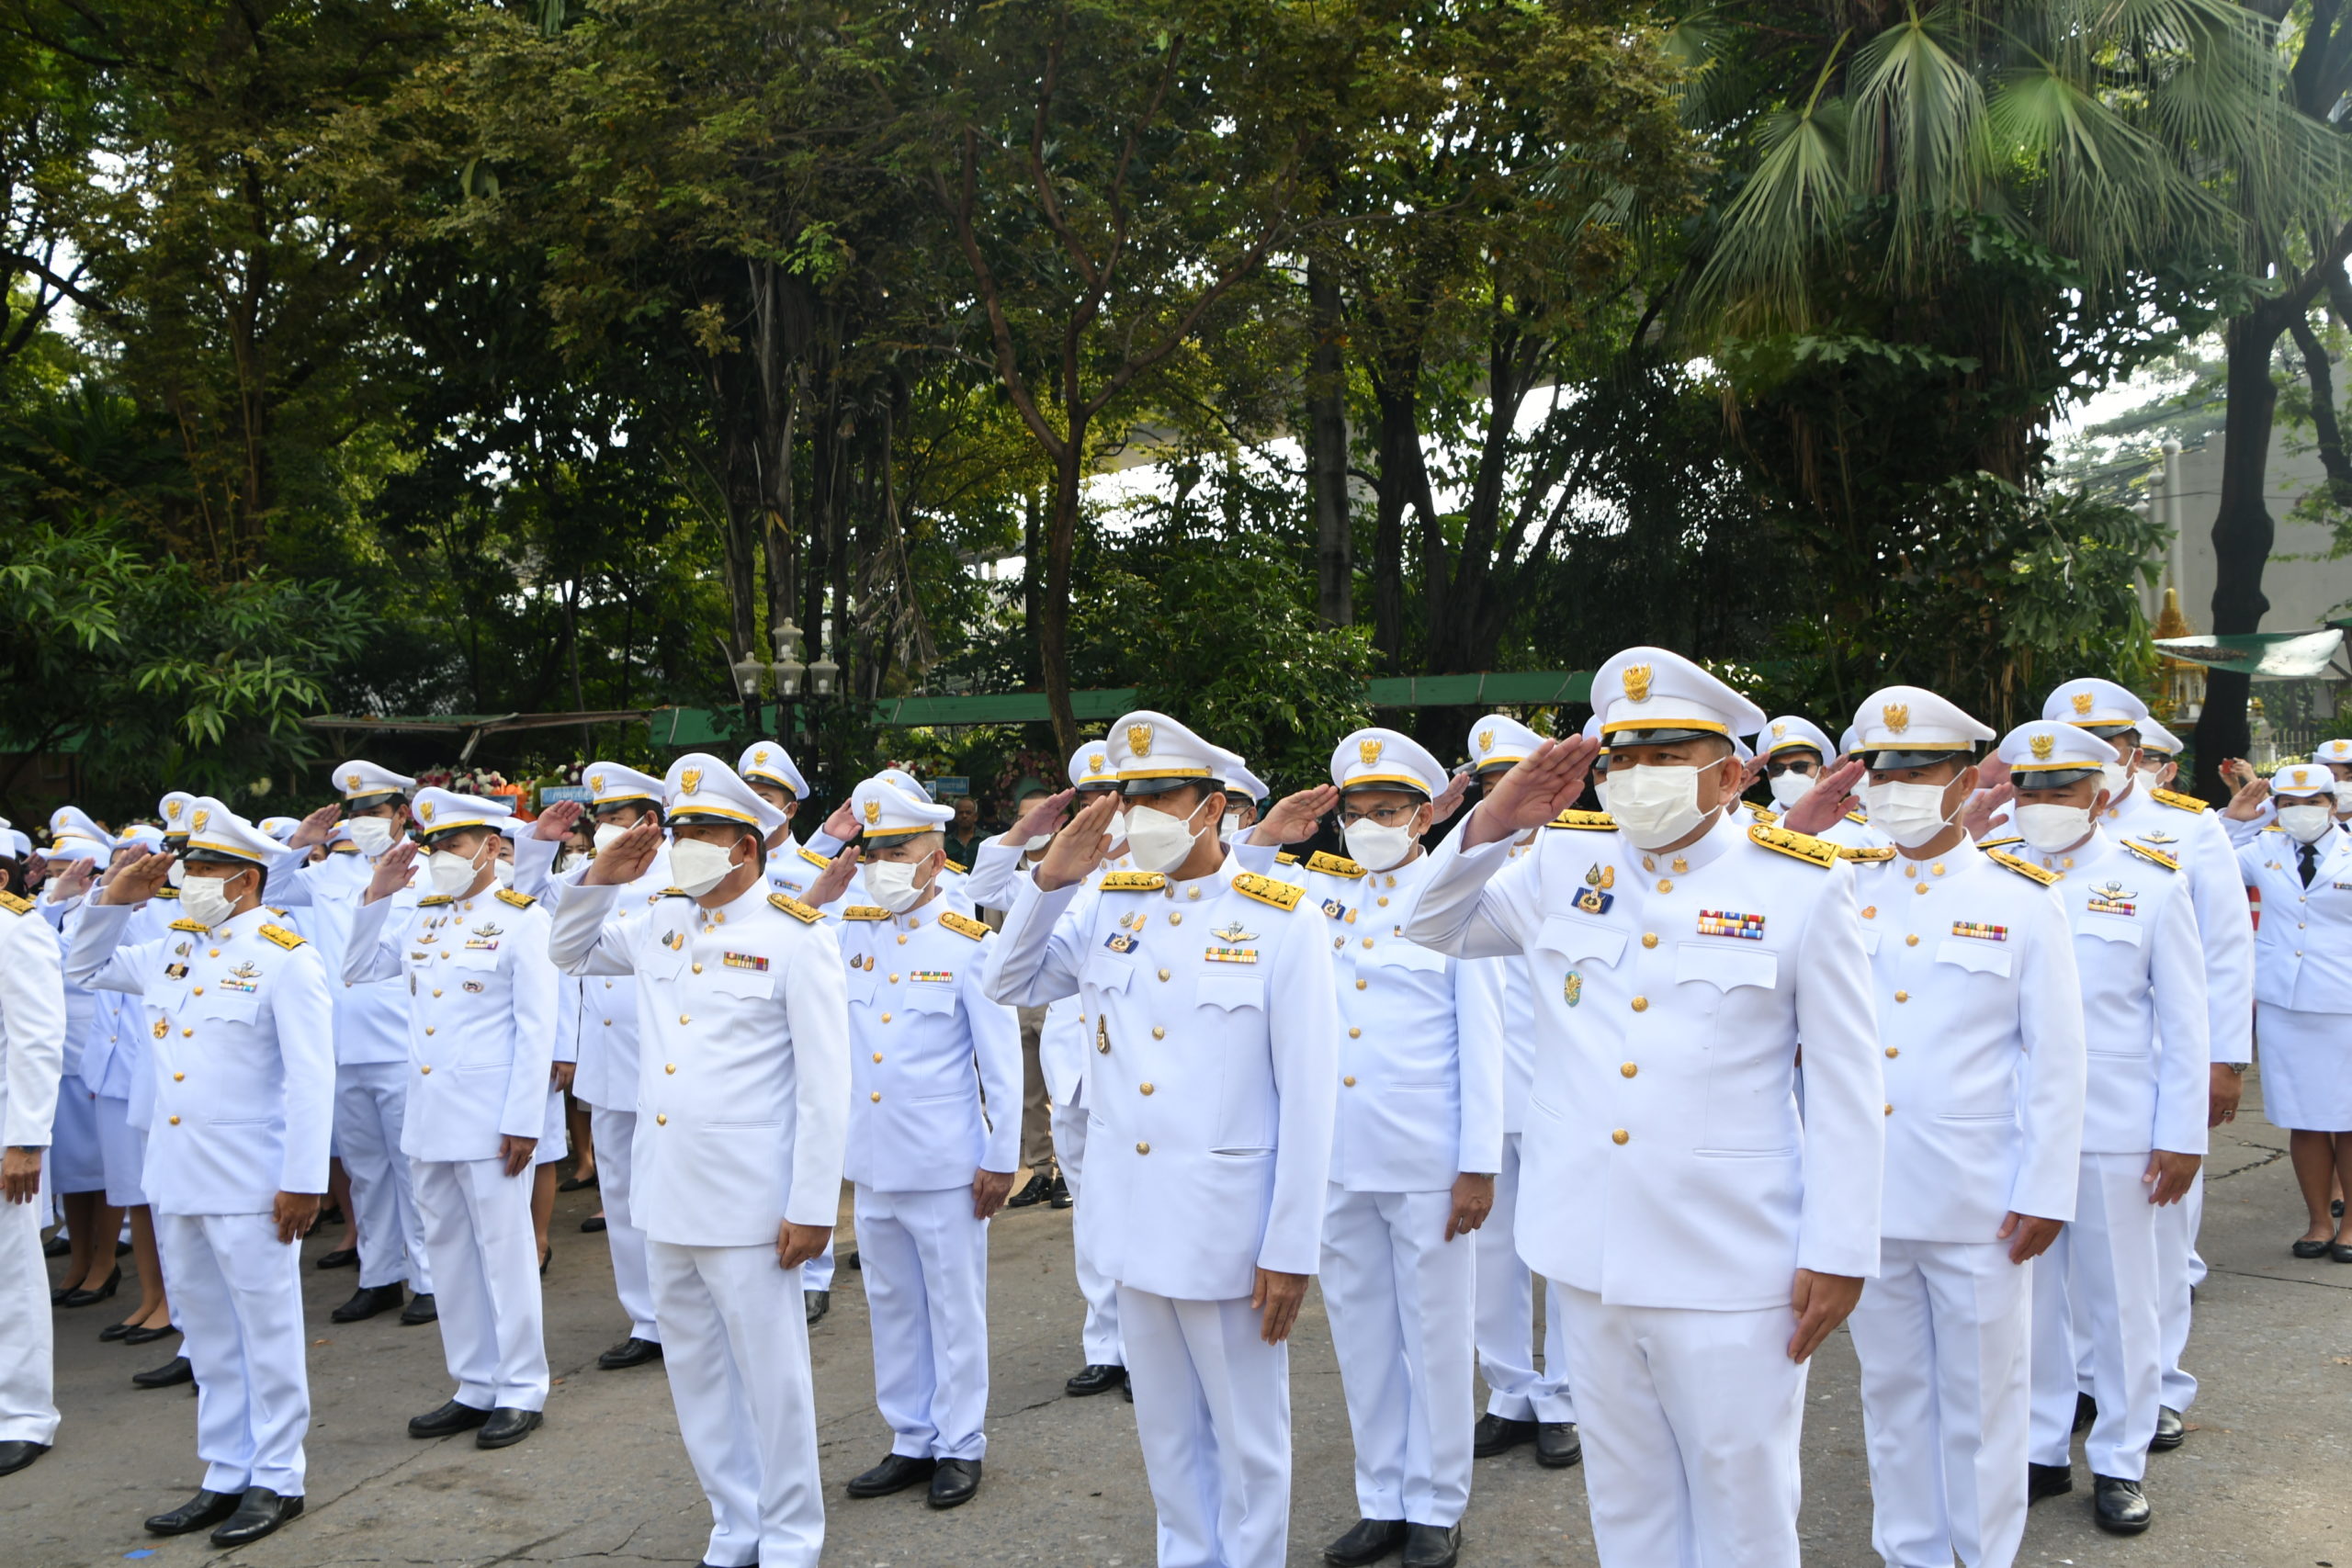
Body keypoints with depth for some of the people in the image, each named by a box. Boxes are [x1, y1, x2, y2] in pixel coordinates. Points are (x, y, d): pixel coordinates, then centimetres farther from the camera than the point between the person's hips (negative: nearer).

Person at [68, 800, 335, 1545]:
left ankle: (276, 1480, 15)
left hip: (249, 1187, -7)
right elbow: (85, 966, 27)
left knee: (266, 1334, 4)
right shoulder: (172, 949, 10)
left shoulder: (285, 959, -11)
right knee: (207, 1335, 15)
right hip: (176, 1178, 7)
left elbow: (310, 1080, -15)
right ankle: (225, 1476, 27)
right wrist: (116, 899, 9)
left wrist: (303, 1181, -18)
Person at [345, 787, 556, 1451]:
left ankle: (521, 1391, 11)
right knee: (449, 1253, 13)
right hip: (428, 1115, 7)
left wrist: (523, 1121, -14)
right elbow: (357, 970, 17)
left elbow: (537, 1029, -11)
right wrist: (378, 894, 5)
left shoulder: (522, 919, -7)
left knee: (504, 1251, 0)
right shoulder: (423, 917, 11)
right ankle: (475, 1387, 24)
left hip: (490, 1117, -7)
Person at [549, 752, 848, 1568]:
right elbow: (572, 952, 24)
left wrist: (812, 1208, -14)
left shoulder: (796, 936, -10)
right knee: (695, 1370, 16)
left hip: (748, 1203, -7)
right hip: (667, 1194, 7)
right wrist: (600, 879, 5)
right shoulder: (662, 925, 8)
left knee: (770, 1375, 4)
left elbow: (824, 1086, -12)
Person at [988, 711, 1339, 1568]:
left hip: (1229, 1226, -5)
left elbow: (1308, 1095, -11)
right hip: (1133, 1217, 5)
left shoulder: (1281, 919, -11)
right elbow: (1012, 984, 12)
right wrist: (1048, 880, -4)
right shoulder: (1107, 904, 3)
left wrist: (1291, 1249, -12)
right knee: (1165, 1429, 19)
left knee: (1247, 1434, 11)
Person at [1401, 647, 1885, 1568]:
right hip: (1590, 1256, 4)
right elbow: (1435, 928, 14)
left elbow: (1845, 1087, -4)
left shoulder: (1801, 887, -6)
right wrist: (1492, 825, -4)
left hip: (1732, 1273, -3)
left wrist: (1839, 1253, -6)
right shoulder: (1565, 862, 3)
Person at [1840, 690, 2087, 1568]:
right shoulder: (1841, 896, 5)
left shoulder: (2023, 903, -1)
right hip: (1865, 1195, 3)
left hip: (1977, 1201, -2)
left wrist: (2045, 1193, -6)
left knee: (1982, 1396, 9)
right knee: (1891, 1388, 15)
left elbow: (2055, 1061, -2)